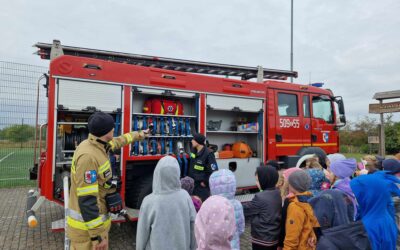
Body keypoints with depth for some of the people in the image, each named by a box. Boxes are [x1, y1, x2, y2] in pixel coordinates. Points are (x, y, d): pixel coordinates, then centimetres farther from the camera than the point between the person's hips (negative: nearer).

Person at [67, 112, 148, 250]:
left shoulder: (98, 145, 1)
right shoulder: (88, 156, -27)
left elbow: (118, 141, 24)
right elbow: (87, 200, -28)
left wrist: (138, 135, 38)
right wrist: (97, 236, -24)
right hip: (87, 226, -9)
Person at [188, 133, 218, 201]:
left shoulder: (208, 154, -20)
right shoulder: (194, 152, 5)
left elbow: (213, 171, -21)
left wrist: (205, 182, -14)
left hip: (202, 186, -7)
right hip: (193, 184, 8)